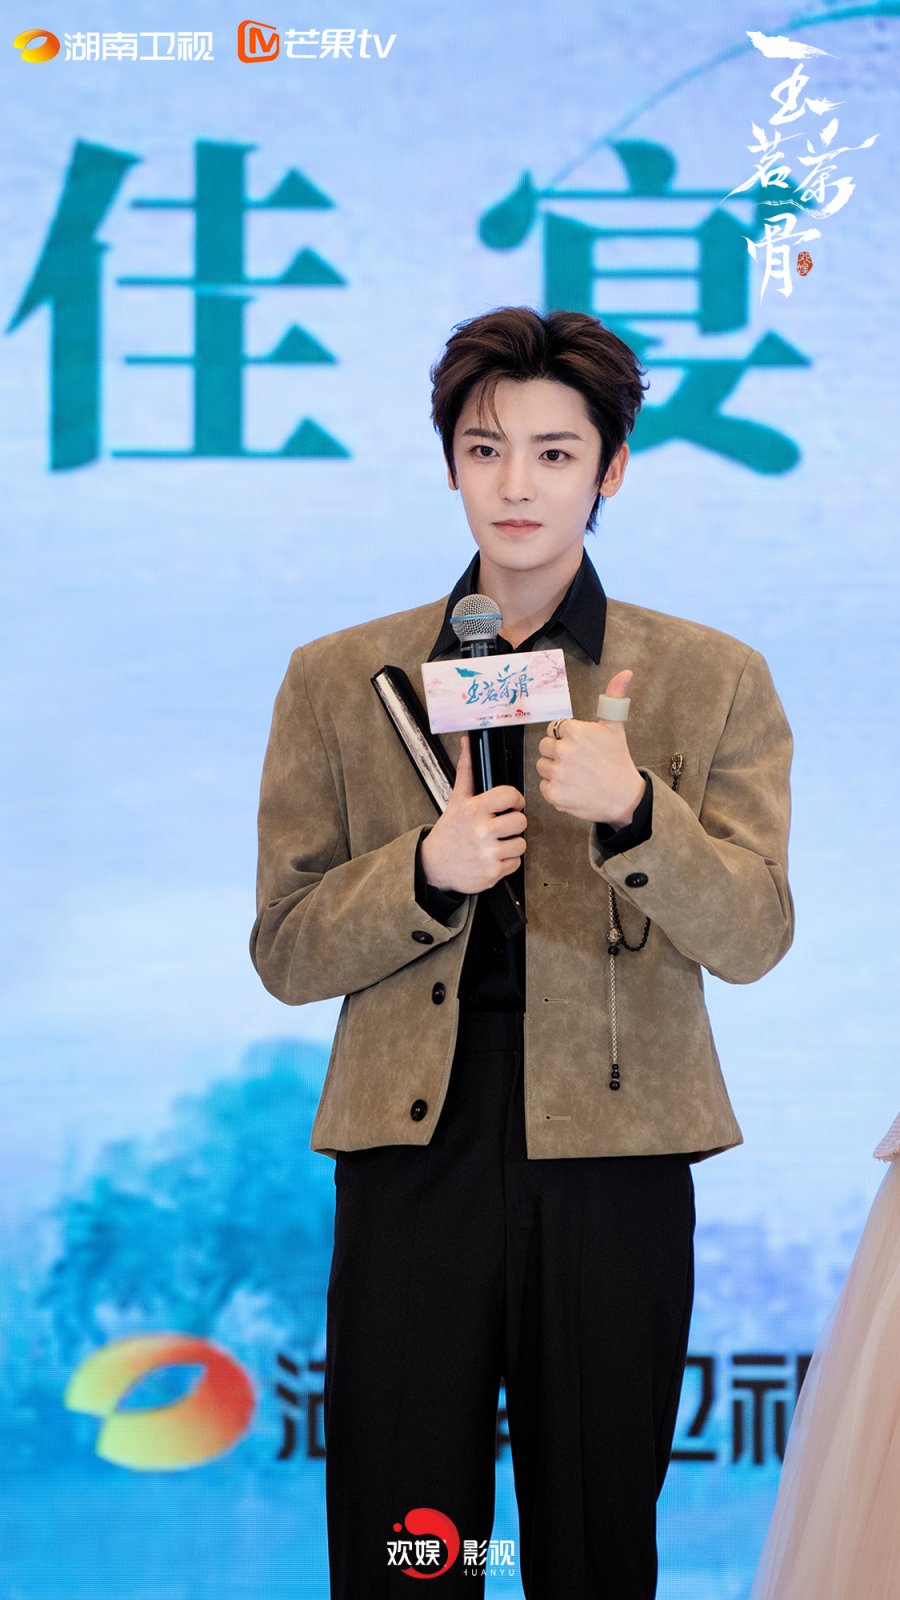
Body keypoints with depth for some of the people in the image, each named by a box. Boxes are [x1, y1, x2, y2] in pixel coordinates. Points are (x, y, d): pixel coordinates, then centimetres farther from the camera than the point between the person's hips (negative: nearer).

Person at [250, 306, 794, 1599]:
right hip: (413, 1150, 0)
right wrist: (426, 872, -11)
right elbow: (285, 951, 8)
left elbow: (751, 939, -1)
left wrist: (634, 812, -20)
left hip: (614, 1150, 0)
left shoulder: (712, 682, 7)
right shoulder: (338, 682, 9)